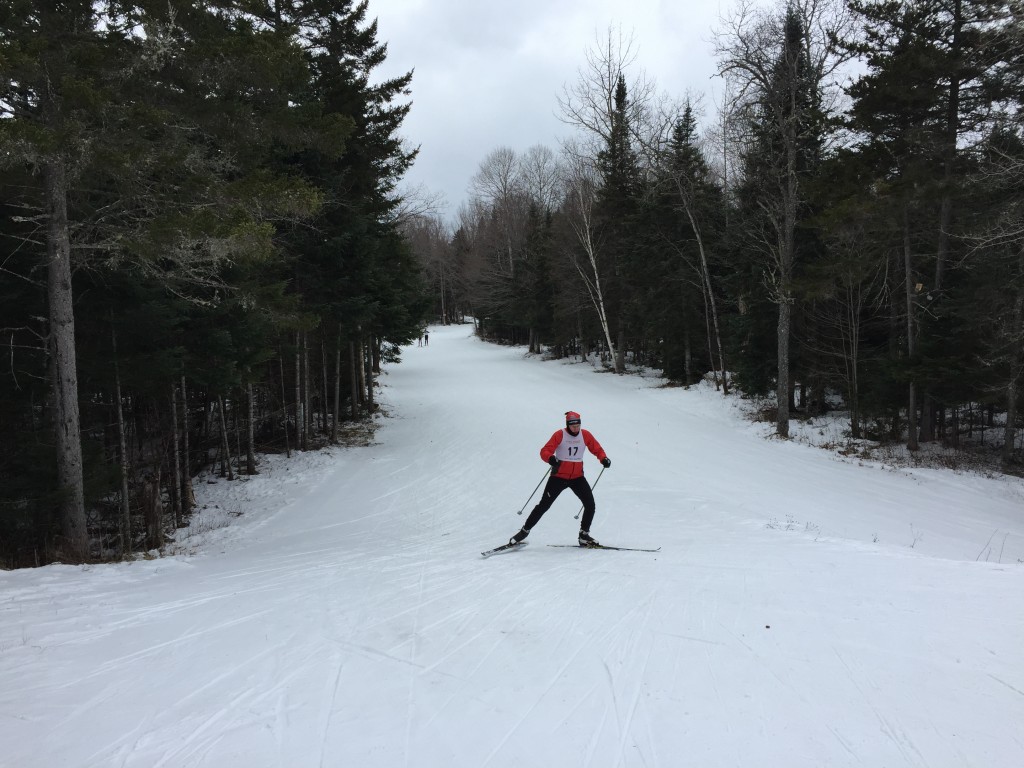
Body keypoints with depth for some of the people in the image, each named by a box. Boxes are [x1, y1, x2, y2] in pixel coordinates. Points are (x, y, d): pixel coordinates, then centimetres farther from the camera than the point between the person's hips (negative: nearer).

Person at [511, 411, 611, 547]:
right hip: (558, 476, -3)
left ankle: (584, 535, 14)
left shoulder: (585, 435, -1)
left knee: (590, 505, -4)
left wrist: (604, 459, -14)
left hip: (577, 477, 3)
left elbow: (597, 449, 7)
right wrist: (550, 458, -38)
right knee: (544, 505, -3)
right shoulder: (560, 435, -11)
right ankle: (525, 531, 11)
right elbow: (545, 451, -15)